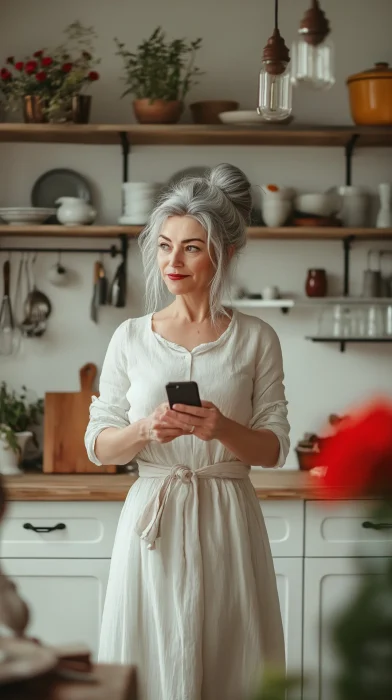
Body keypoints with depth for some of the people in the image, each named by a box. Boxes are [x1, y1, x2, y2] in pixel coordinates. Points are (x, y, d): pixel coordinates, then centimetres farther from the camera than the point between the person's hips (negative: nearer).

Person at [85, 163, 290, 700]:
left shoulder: (255, 339, 3)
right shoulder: (131, 338, 5)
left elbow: (274, 449, 2)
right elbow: (98, 445, 5)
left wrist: (223, 429, -18)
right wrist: (146, 430, -15)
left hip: (227, 520, 0)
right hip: (152, 516, 1)